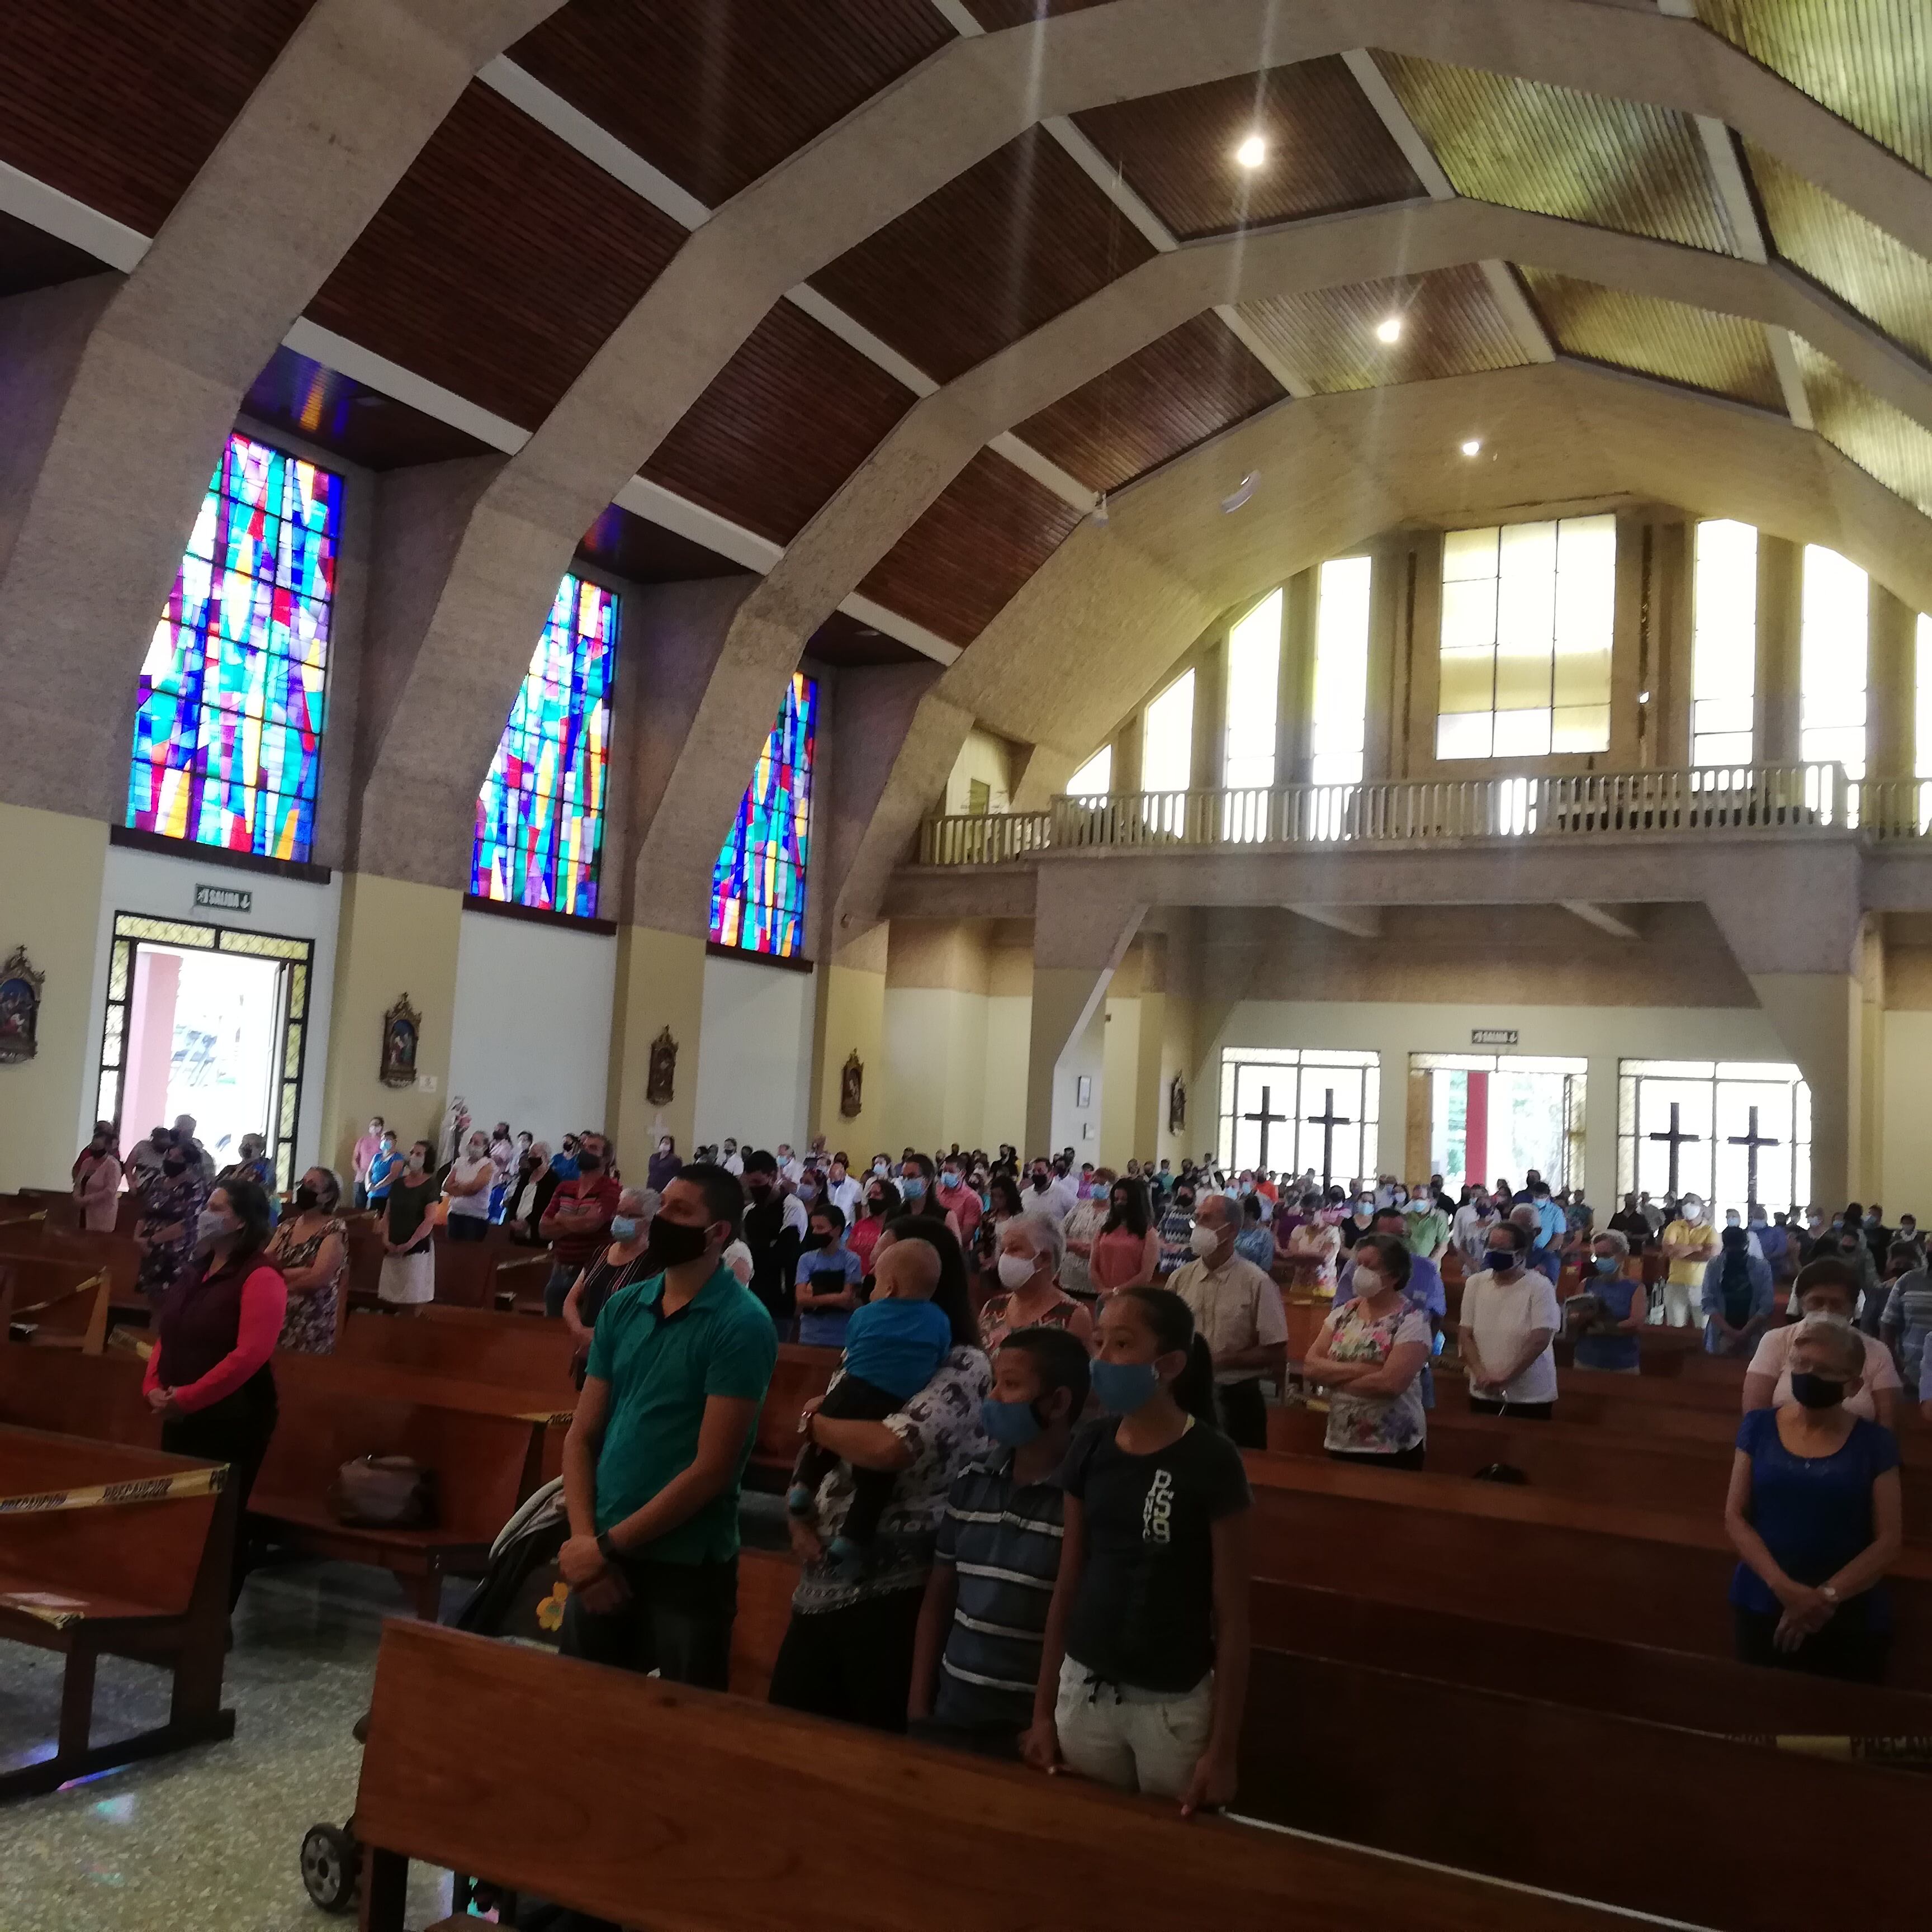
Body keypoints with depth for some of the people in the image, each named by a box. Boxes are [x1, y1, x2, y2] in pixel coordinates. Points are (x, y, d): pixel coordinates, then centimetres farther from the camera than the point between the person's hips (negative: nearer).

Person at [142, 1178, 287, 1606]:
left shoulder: (260, 1278, -16)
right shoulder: (198, 1270, 12)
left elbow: (249, 1355, -23)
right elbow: (167, 1335, 14)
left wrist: (188, 1397, -21)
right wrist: (154, 1386, -2)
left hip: (233, 1417, -8)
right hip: (182, 1415, 8)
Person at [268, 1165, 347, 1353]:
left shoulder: (334, 1230, -9)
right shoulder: (287, 1226, 10)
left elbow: (317, 1279, -19)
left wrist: (278, 1275, -6)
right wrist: (299, 1272, -14)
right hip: (275, 1317, 5)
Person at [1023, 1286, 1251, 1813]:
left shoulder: (1212, 1462, -16)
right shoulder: (1089, 1448, -2)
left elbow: (1231, 1615, -11)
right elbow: (1067, 1584, 6)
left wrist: (1223, 1748, -10)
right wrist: (1042, 1710, 8)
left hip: (1174, 1704, -4)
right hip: (1084, 1690, 4)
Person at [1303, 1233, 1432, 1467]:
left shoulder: (1412, 1321, -12)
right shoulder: (1344, 1312, 5)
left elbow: (1391, 1383, -24)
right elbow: (1310, 1366, -2)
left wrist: (1335, 1379, -11)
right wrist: (1359, 1369, -17)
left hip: (1392, 1449, -5)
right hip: (1339, 1443, 6)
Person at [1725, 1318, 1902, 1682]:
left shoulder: (1874, 1443, -2)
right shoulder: (1760, 1427, 1)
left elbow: (1887, 1541, -5)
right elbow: (1735, 1516, -1)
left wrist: (1827, 1596, -15)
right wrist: (1782, 1586, -15)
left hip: (1849, 1618, -1)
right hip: (1763, 1607, 1)